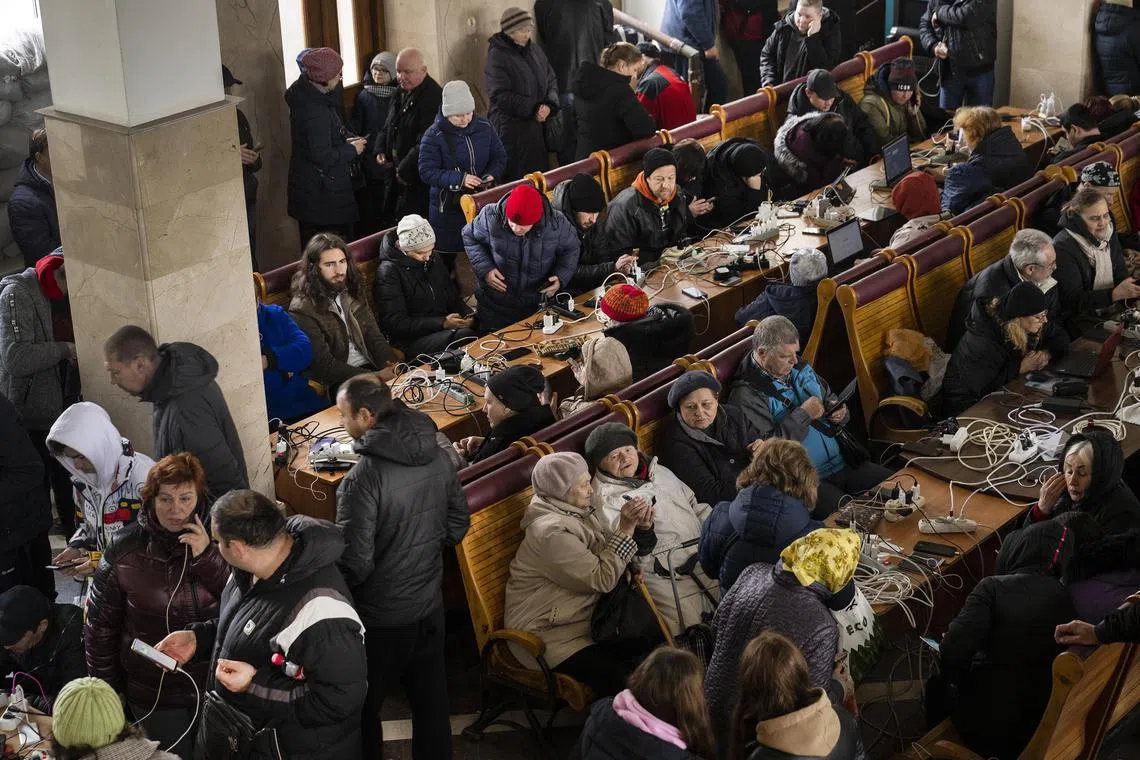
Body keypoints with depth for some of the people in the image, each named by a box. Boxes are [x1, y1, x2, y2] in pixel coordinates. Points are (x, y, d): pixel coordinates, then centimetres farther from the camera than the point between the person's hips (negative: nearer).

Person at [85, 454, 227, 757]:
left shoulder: (215, 539, -10)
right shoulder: (124, 550, -11)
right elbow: (100, 624, -1)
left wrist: (208, 558, -26)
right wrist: (108, 689, 3)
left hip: (214, 683, 1)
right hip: (153, 692, -1)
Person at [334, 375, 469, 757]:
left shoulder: (364, 478, -26)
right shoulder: (436, 455, -5)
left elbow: (355, 563, -23)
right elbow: (457, 525, 7)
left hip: (380, 615, -6)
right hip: (429, 604, 6)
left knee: (362, 707, 15)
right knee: (430, 700, 19)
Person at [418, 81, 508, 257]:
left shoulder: (484, 127, 0)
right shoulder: (434, 136, -13)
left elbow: (500, 157, 8)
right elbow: (427, 171, -17)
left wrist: (492, 175, -14)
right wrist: (459, 179, -28)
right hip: (447, 207, -3)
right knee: (447, 255, 6)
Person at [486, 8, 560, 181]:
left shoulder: (534, 49, 9)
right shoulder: (497, 56, -10)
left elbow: (551, 80, 12)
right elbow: (500, 95, -15)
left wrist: (549, 105, -9)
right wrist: (533, 108, -17)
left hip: (538, 126, 6)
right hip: (511, 129, -6)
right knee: (516, 179, -5)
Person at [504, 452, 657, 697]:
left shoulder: (581, 512, 6)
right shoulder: (551, 532, -22)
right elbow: (603, 579, -22)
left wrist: (643, 527, -8)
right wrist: (626, 528, -18)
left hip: (585, 617, 9)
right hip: (549, 635, -9)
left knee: (653, 641, -8)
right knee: (617, 679, -25)